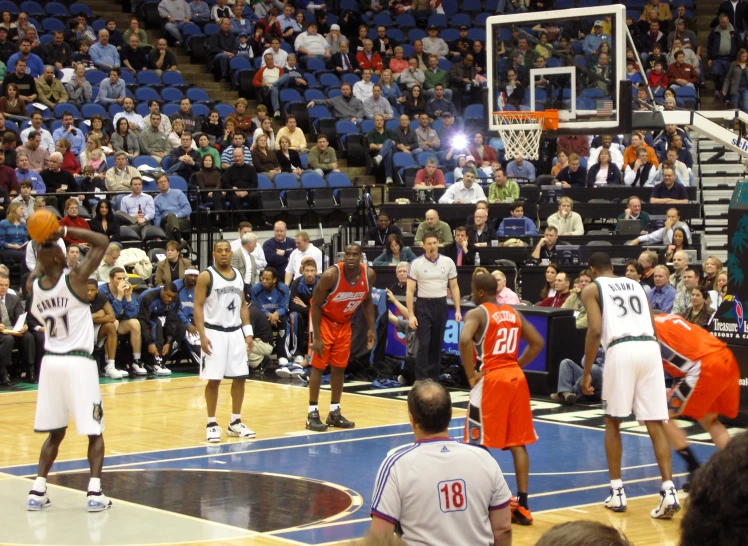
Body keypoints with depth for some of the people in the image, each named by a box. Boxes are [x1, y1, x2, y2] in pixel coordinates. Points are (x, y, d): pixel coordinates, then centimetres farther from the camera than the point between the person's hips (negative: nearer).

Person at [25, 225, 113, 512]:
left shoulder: (33, 286, 2)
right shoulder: (75, 279, -12)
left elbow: (39, 270, 28)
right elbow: (102, 241, -5)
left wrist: (44, 244, 16)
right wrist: (63, 232, -6)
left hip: (51, 362, 5)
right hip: (78, 362, -5)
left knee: (55, 432, 16)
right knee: (94, 432, 4)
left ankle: (37, 491, 9)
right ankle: (94, 492, -7)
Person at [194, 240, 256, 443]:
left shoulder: (238, 276, 10)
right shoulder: (206, 276, -7)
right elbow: (198, 307, -10)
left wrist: (248, 332, 7)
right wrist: (202, 336, -17)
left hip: (236, 332, 6)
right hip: (215, 332, -5)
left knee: (240, 377, 6)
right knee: (214, 380, -4)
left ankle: (235, 423, 16)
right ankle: (212, 424, 5)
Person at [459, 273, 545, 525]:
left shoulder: (476, 313, -5)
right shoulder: (514, 313, 15)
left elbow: (465, 340, -23)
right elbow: (538, 343, 17)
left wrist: (471, 375, -14)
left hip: (491, 379, -6)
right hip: (516, 377, 6)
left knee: (479, 443, 3)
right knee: (518, 443, 9)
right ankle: (522, 506, 9)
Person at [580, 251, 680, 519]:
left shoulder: (592, 289, 12)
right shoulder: (636, 285, 27)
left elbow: (595, 330, -2)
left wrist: (586, 373, 2)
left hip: (621, 349, -3)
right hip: (649, 347, 4)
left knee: (613, 422, 14)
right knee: (655, 424, 4)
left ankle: (617, 492, 13)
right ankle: (669, 491, -8)